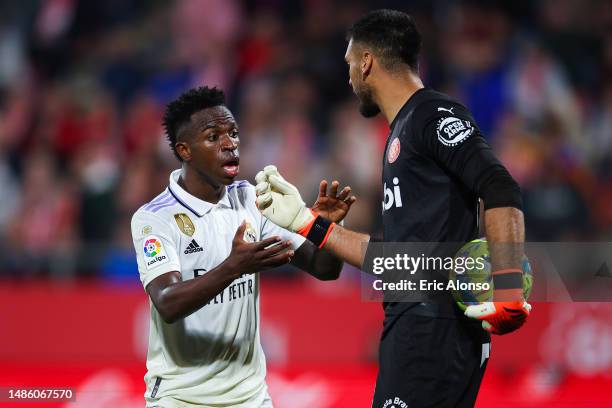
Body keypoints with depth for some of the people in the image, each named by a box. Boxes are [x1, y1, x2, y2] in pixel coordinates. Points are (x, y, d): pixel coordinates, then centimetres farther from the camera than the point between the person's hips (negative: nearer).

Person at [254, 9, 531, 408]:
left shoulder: (434, 114, -5)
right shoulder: (402, 132, 23)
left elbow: (501, 192, -19)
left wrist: (507, 291, -27)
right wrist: (306, 222, 27)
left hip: (436, 329, -10)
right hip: (412, 329, 10)